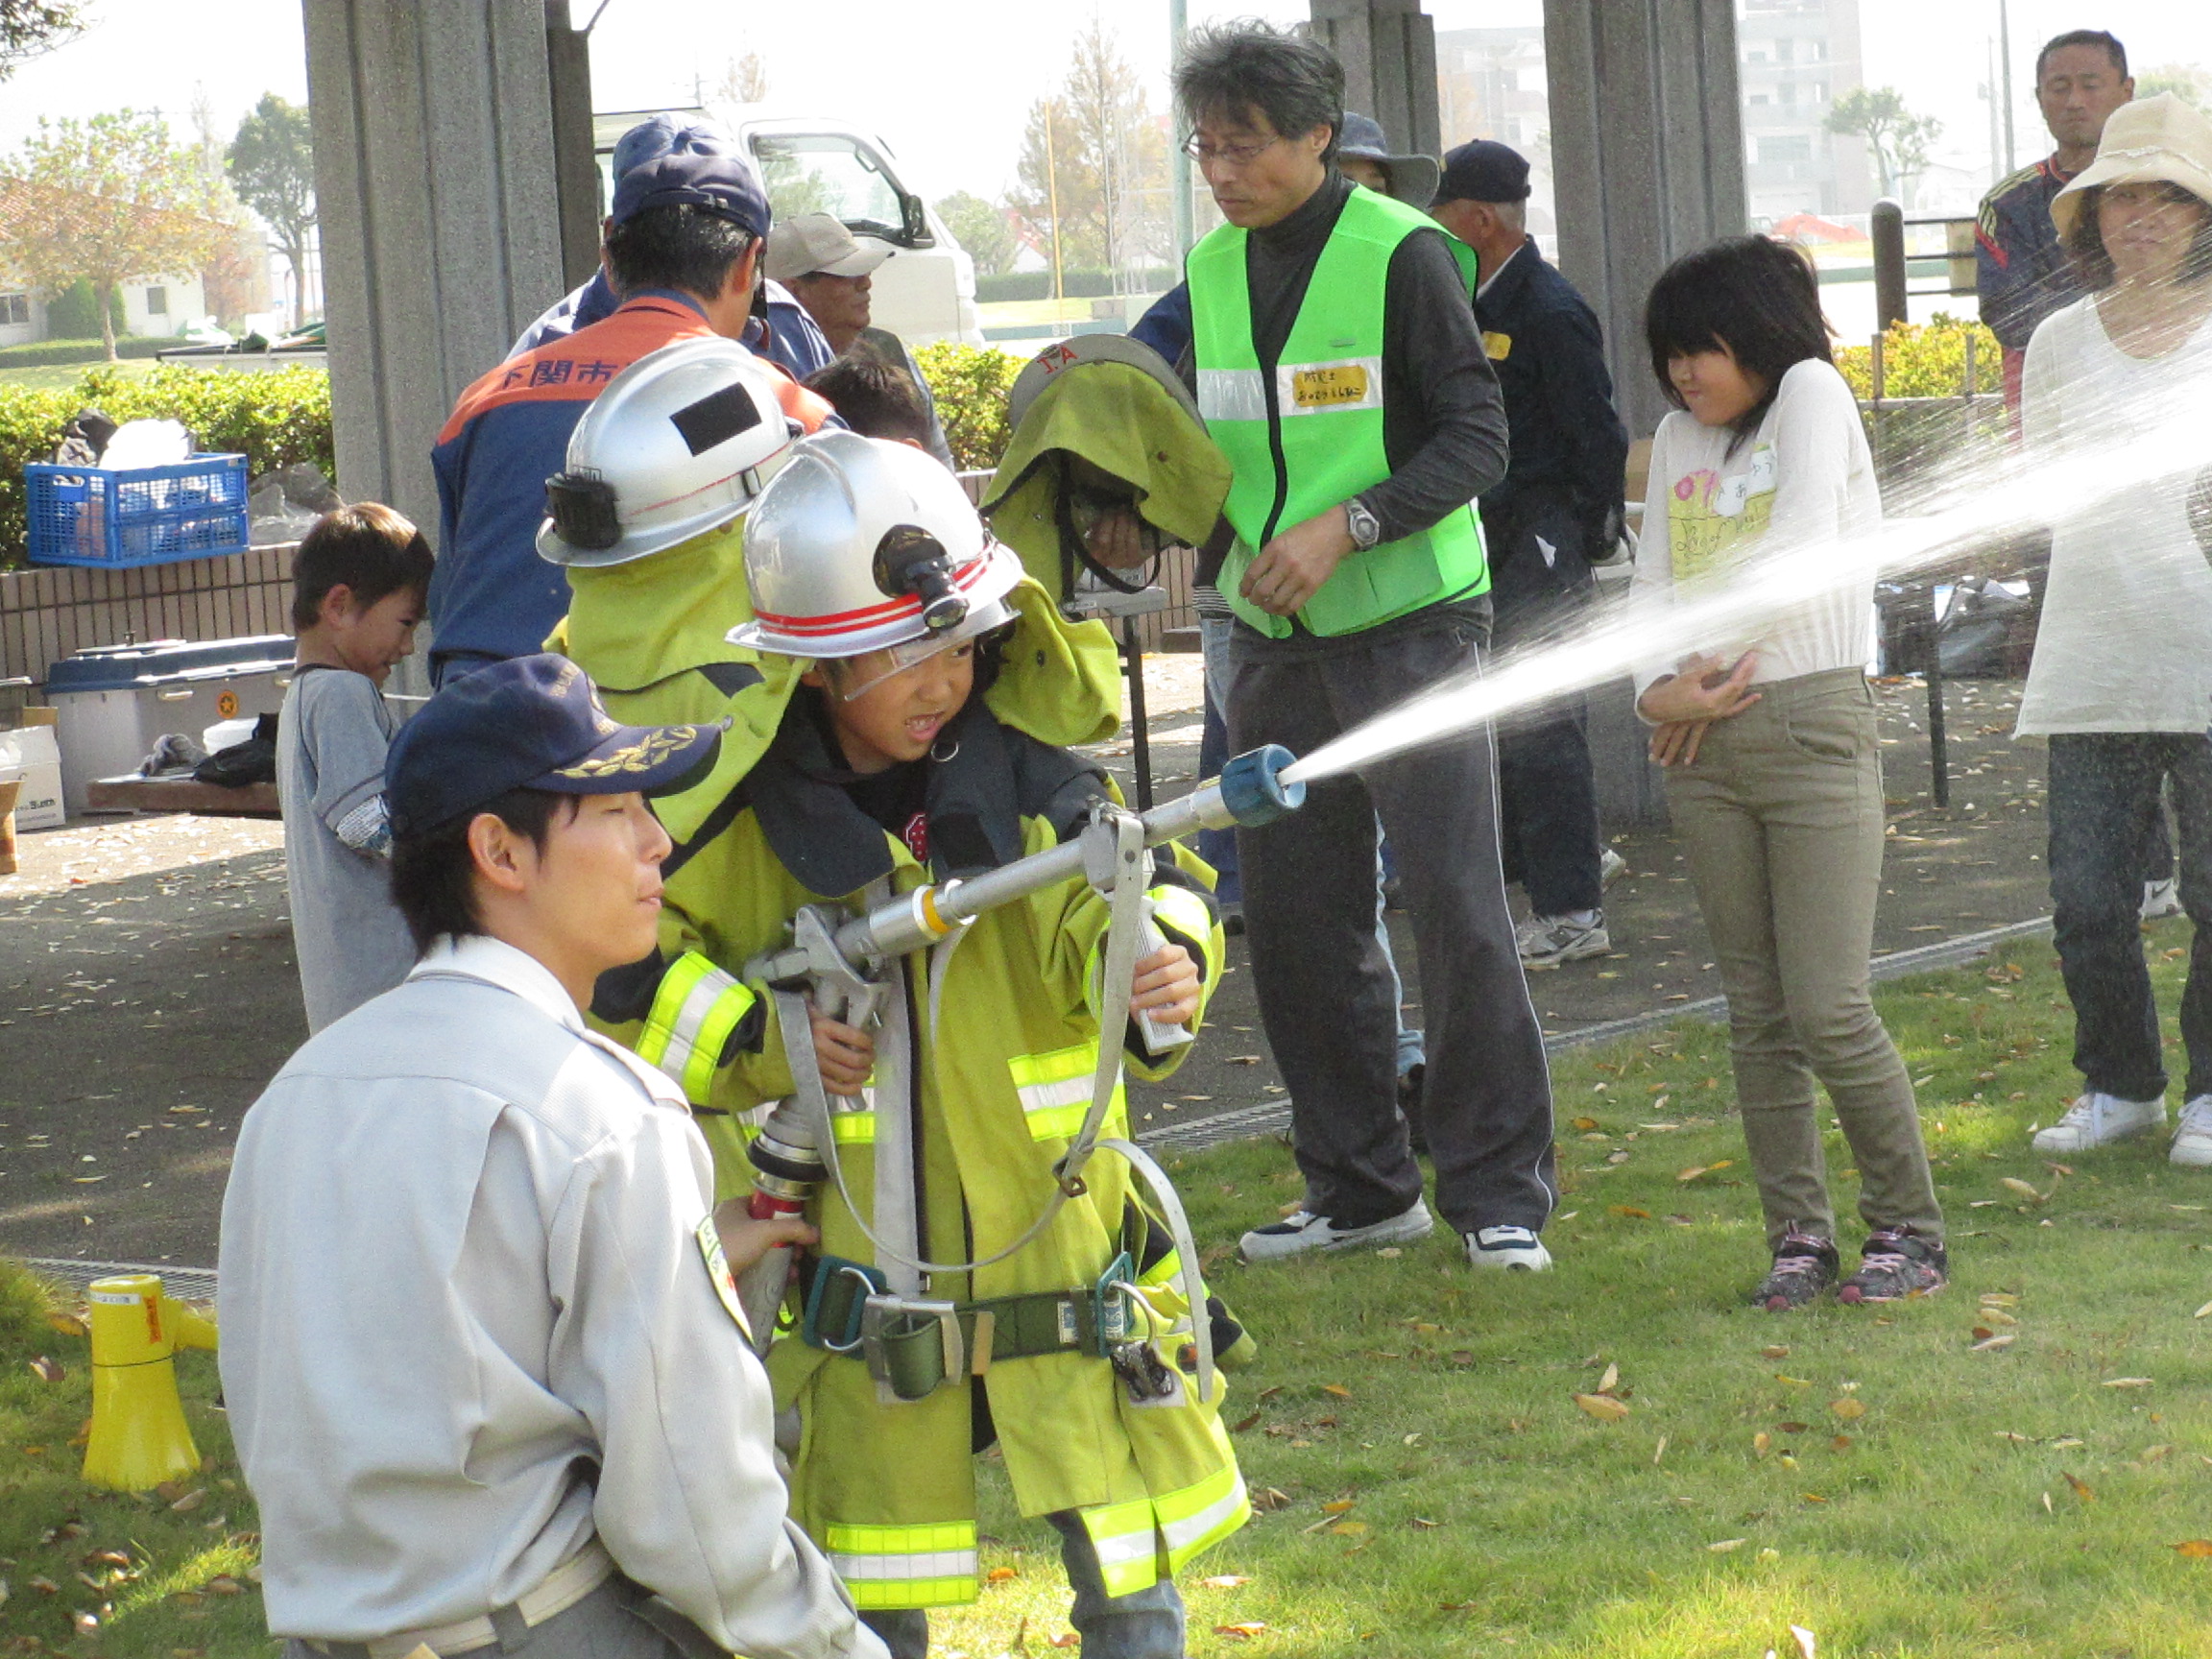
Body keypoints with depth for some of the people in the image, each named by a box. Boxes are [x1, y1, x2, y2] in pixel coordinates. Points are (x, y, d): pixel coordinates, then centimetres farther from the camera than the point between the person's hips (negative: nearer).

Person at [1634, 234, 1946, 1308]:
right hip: (1705, 747, 6)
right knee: (1758, 1014, 5)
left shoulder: (1810, 391, 0)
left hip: (1814, 725, -6)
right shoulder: (1675, 440, 17)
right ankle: (1798, 1235, 11)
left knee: (1828, 1009, -9)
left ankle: (1910, 1230, 4)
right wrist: (1660, 691, -8)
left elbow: (1804, 542, -12)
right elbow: (1654, 584, 11)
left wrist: (1712, 660, -6)